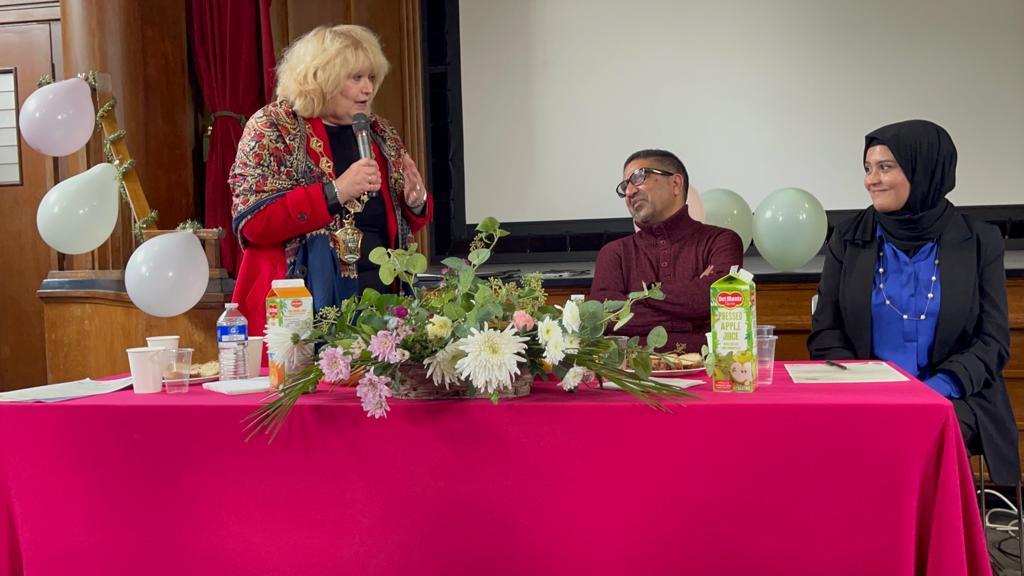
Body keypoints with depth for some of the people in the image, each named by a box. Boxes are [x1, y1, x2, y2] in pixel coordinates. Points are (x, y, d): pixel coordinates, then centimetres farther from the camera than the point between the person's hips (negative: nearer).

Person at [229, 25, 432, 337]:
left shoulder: (379, 133, 12)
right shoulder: (272, 127, -3)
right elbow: (251, 220, -14)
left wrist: (415, 204, -3)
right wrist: (335, 192, -21)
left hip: (380, 300, 5)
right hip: (303, 310, -4)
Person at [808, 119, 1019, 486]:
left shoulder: (978, 241, 3)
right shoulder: (848, 239, 6)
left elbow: (992, 341, 1)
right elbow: (825, 332, 5)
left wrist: (936, 389, -16)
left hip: (951, 397, 0)